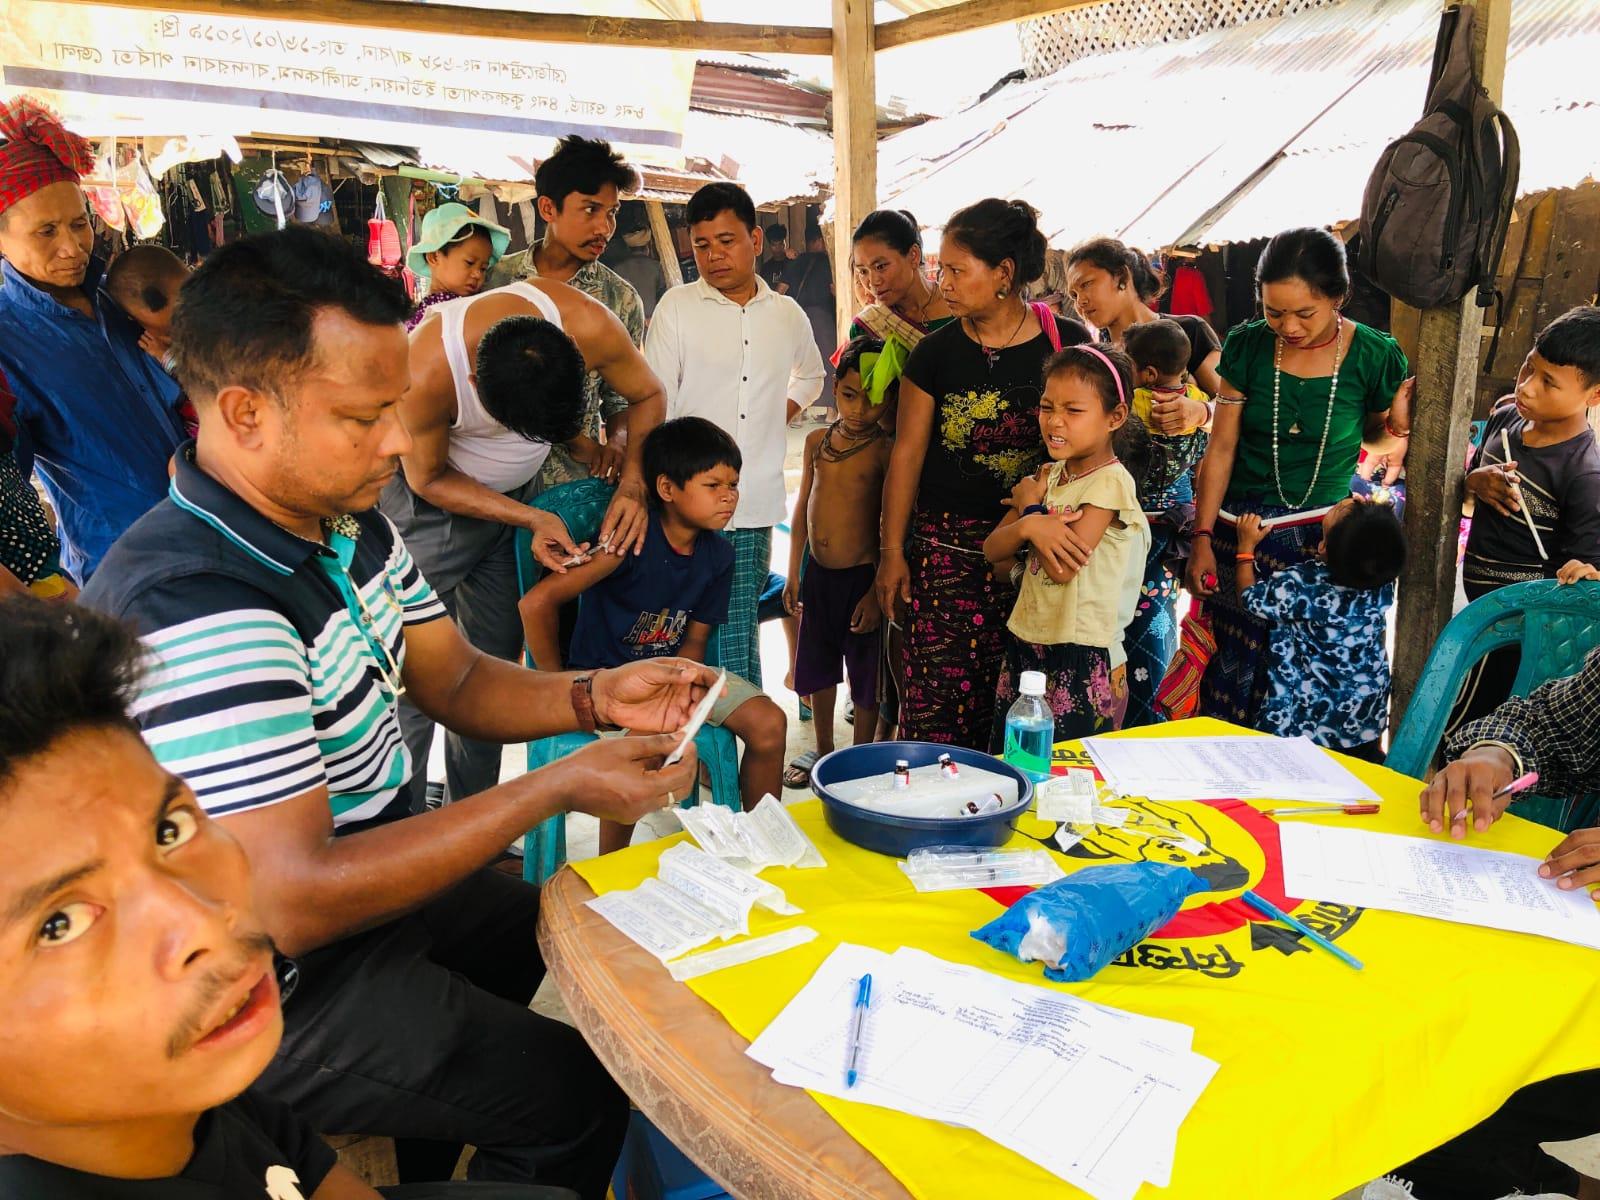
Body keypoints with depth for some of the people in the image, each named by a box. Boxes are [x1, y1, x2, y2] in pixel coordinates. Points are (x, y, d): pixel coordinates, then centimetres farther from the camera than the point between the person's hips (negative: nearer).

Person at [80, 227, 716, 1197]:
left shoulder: (349, 524, 0)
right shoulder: (196, 605, -32)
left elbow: (455, 682, 8)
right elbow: (288, 903, -33)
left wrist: (596, 699, -11)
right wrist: (557, 790, -29)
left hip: (367, 879, 10)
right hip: (279, 988, -9)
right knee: (577, 1090, -8)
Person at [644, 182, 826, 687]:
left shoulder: (788, 316, 10)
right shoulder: (677, 306, 1)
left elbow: (811, 375, 32)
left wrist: (780, 415, 13)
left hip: (754, 512, 2)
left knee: (739, 646, 7)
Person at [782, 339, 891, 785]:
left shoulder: (885, 451, -12)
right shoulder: (817, 441, 5)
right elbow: (802, 509, 12)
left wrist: (877, 592, -15)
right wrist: (794, 572, 11)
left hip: (861, 576, -6)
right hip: (817, 572, 6)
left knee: (865, 674, 7)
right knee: (818, 667, 18)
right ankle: (823, 748, 37)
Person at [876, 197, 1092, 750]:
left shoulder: (1066, 343, 0)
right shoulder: (936, 352, 2)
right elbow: (907, 454, 4)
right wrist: (892, 550, 2)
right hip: (946, 544, 0)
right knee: (938, 692, -3)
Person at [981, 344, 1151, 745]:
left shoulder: (1111, 481, -14)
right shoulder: (1049, 474, 8)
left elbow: (1063, 568, -21)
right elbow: (992, 551, 3)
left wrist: (1031, 506, -7)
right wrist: (1029, 526, -18)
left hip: (1083, 659, -7)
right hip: (1025, 645, 7)